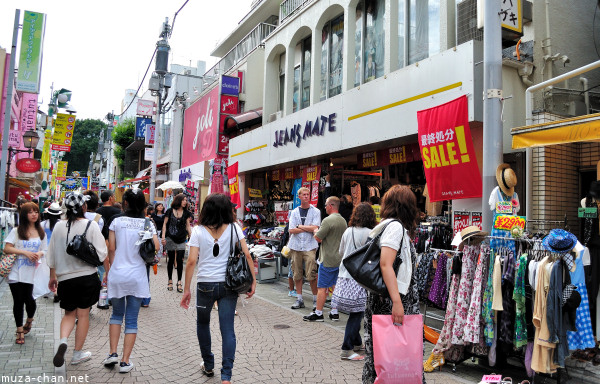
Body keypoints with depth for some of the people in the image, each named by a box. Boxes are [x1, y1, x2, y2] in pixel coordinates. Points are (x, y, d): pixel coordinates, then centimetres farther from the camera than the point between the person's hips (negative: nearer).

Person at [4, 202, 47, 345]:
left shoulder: (41, 233, 9)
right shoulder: (16, 231, 1)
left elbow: (44, 250, 15)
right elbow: (6, 248, -5)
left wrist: (39, 254, -9)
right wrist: (25, 253, -16)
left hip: (32, 273, 1)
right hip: (16, 273, -1)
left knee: (28, 299, -5)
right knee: (18, 301, 3)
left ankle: (29, 321, 28)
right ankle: (20, 331, 17)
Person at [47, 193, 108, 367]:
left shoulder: (59, 226, 1)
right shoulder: (91, 225, -10)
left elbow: (52, 255, 8)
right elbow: (101, 254, -13)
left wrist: (53, 276, 19)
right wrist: (108, 272, 4)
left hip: (65, 278, 3)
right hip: (88, 276, -3)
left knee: (69, 313, 19)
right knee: (83, 314, 10)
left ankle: (63, 341, -7)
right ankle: (78, 353, 19)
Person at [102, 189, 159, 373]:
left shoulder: (117, 222, -1)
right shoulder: (148, 223, -2)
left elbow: (111, 249, 0)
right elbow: (156, 247, -10)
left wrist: (111, 269, 12)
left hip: (117, 274, 1)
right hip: (137, 276, -1)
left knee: (116, 314, 21)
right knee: (132, 320, 7)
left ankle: (112, 353, 14)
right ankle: (125, 361, 9)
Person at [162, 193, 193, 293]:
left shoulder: (186, 213, 6)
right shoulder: (170, 211, 1)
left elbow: (188, 226, 8)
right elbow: (165, 224, 3)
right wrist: (163, 236, -7)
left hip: (181, 240, 1)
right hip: (170, 239, -1)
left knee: (180, 260, -3)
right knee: (171, 260, 8)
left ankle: (179, 282, 3)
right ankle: (170, 281, 20)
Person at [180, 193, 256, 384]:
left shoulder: (198, 231, -5)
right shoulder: (234, 228, -2)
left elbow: (192, 261, -10)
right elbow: (247, 255, -6)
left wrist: (186, 289, -4)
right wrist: (253, 281, 1)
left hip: (205, 284, 0)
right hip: (229, 284, 0)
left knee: (202, 323, 23)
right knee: (227, 329, 4)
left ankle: (208, 365, 35)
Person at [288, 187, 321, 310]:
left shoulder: (315, 211, 4)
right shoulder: (294, 212, 11)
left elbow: (314, 228, -10)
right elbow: (291, 230, 0)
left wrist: (300, 226, -4)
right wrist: (307, 228, -6)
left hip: (309, 246, -3)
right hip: (295, 246, 3)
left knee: (311, 274, -8)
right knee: (297, 274, 7)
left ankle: (315, 299, 5)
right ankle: (299, 299, 18)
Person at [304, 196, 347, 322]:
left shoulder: (328, 220, -17)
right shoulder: (343, 221, 10)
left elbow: (318, 238, -15)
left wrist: (316, 231, 6)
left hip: (328, 260, -8)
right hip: (340, 259, 8)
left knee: (322, 287, 0)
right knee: (336, 286, 12)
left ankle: (318, 313, 6)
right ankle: (335, 312, 17)